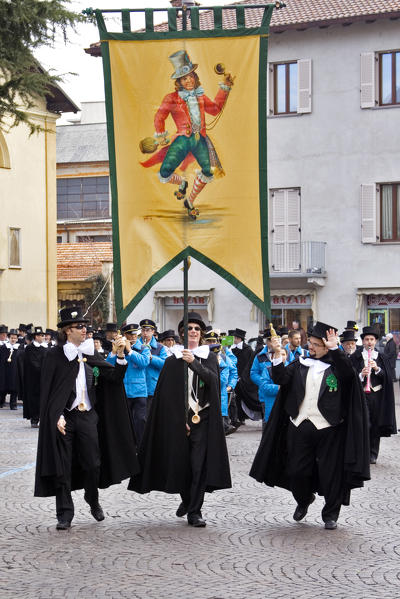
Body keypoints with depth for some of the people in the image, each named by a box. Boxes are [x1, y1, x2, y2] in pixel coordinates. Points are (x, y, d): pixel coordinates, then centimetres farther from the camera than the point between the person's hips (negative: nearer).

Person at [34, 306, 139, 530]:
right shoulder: (55, 356, -4)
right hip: (64, 417, -3)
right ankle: (65, 514, 9)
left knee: (93, 464, 3)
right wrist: (57, 417, -14)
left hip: (88, 415, 3)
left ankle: (93, 500, 29)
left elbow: (115, 377, 3)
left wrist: (120, 355, -11)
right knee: (63, 466, 0)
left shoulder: (91, 354, 9)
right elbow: (48, 391, -6)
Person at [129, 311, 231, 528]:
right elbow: (167, 395, 1)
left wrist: (194, 363, -26)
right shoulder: (172, 361, 6)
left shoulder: (209, 357, 8)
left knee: (199, 464, -9)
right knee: (181, 463, 6)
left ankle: (194, 512, -7)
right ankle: (187, 500, 33)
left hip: (203, 419, -1)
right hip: (178, 419, 1)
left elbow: (212, 379, -13)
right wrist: (179, 420, -8)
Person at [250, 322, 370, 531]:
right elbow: (280, 378, -5)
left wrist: (334, 349, -28)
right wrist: (277, 355, -18)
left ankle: (331, 514, 16)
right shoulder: (300, 364, 8)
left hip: (327, 427, -3)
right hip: (300, 427, 3)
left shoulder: (336, 366, 0)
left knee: (329, 473, 1)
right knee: (297, 470, 8)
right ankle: (303, 501, 36)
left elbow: (348, 372, -22)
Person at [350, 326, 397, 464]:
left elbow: (387, 377, 2)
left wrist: (377, 369, -13)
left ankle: (372, 454, 12)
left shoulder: (381, 358, 10)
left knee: (375, 425, 4)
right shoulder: (355, 357, 4)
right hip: (360, 394, -2)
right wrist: (361, 374, -18)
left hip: (376, 396, 2)